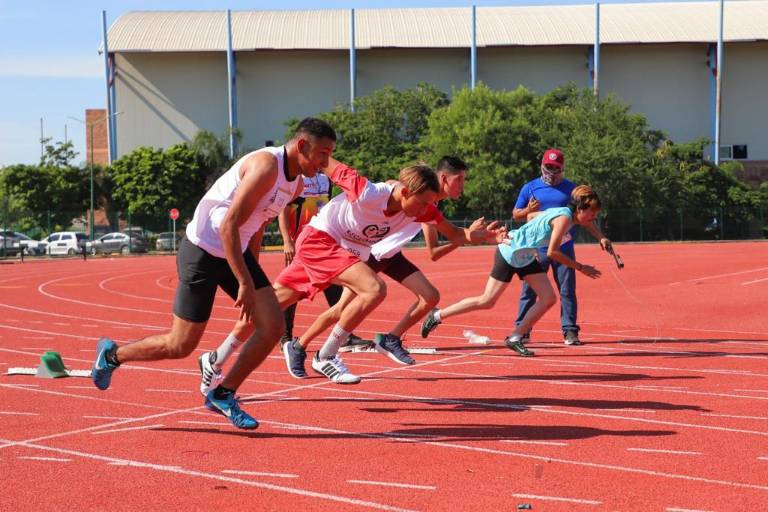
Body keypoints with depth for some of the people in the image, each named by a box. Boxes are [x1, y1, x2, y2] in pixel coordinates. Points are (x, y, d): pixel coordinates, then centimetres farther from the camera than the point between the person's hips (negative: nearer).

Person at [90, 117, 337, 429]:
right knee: (181, 346, -1)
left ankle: (223, 395, 9)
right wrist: (245, 283, -27)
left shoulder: (295, 184, 6)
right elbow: (228, 226, -27)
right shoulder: (267, 165, -24)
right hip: (203, 250, -9)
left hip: (236, 251, 9)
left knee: (273, 327, -5)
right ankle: (112, 354, 24)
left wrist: (251, 275, 21)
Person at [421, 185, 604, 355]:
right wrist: (580, 267, -23)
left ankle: (515, 338, 5)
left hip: (526, 257, 9)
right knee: (486, 301, -4)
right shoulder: (564, 217, -24)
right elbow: (552, 252, -29)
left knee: (548, 299, -2)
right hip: (510, 253, -9)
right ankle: (437, 316, 10)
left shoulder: (569, 215, 3)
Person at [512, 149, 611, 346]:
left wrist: (600, 237, 1)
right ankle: (522, 330, 7)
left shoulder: (571, 189, 7)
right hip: (536, 249, 0)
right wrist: (528, 210, -10)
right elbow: (515, 214, 11)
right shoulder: (530, 188, 6)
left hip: (564, 250, 0)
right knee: (528, 291, 0)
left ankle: (570, 331, 5)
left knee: (567, 291, 0)